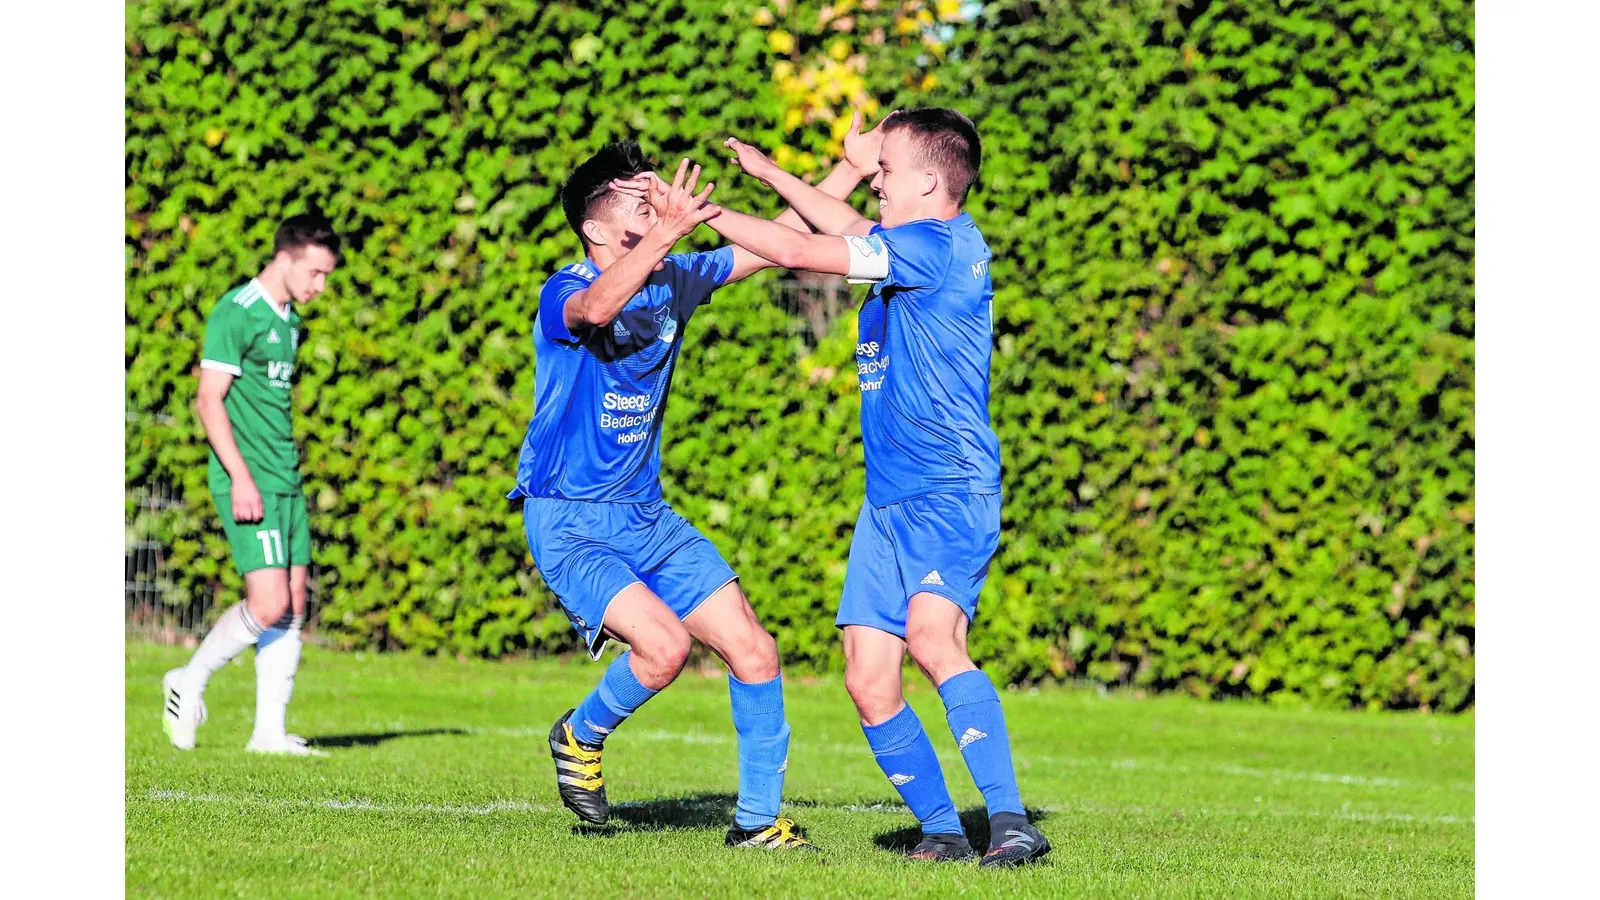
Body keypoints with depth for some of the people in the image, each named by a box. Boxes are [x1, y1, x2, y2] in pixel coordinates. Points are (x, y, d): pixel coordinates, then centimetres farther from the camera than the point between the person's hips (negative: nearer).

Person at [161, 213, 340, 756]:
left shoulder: (289, 320, 16)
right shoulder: (237, 313, -11)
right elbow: (209, 400, -16)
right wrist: (240, 478, -21)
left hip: (286, 481, 9)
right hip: (247, 481, -9)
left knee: (293, 606, 5)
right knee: (269, 605, -14)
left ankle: (270, 732, 8)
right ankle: (189, 683, 5)